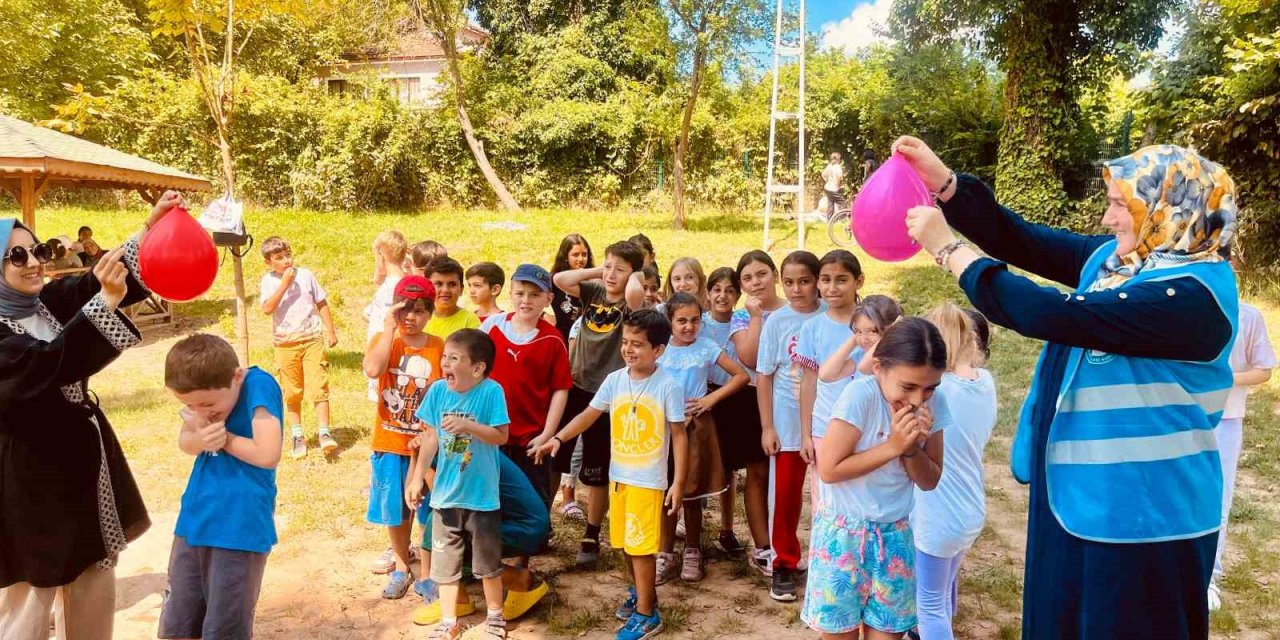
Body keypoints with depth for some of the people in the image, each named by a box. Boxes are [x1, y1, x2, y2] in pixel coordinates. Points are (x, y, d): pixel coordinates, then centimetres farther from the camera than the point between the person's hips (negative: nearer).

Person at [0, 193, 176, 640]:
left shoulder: (49, 301, 2)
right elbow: (48, 364, -34)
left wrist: (152, 227, -21)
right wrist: (106, 301, -45)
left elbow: (109, 276, -6)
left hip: (83, 455, 7)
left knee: (95, 584, 17)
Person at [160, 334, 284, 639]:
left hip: (240, 527, -7)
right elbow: (184, 443, 8)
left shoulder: (259, 385, -19)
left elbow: (267, 454, -24)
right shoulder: (205, 389, 0)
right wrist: (199, 437, -14)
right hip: (195, 521, 7)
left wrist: (224, 438, -11)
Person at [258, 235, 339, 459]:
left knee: (319, 387, -8)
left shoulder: (305, 275, 3)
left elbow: (321, 303, 9)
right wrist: (284, 284, -19)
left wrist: (330, 331, 6)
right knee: (292, 392, 9)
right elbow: (268, 308, -16)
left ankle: (324, 433, -5)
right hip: (285, 344, 0)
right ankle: (296, 435, 21)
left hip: (312, 340, 0)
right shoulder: (269, 281, -1)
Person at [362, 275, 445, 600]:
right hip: (390, 442, 1)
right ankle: (401, 566, 36)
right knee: (395, 509, 16)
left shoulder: (440, 347, -4)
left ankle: (426, 574, 23)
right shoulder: (383, 340, -4)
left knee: (428, 511, 7)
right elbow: (372, 370, -26)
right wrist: (389, 328, -22)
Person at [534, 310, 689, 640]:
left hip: (649, 480, -5)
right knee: (626, 542, 18)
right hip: (618, 476, 5)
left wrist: (678, 483, -11)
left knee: (641, 546, -1)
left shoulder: (668, 387, -14)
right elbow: (589, 415, 5)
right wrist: (558, 438, -9)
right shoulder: (614, 380, -2)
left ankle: (646, 614, 14)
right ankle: (638, 591, 41)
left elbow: (679, 435, -10)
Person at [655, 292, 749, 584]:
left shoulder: (706, 347, -4)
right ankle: (665, 556, 18)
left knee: (692, 493, 9)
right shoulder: (660, 348, -1)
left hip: (696, 425, -1)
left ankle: (692, 553, 25)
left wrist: (712, 398, -8)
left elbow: (741, 375, -3)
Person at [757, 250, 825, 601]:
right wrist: (767, 427, -3)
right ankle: (784, 564, 24)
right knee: (784, 496, 7)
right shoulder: (776, 321, -4)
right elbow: (765, 376, 0)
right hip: (787, 423, 0)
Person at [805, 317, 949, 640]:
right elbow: (828, 469, -20)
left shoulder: (934, 404, -7)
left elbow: (930, 482, 1)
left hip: (895, 535, 4)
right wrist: (893, 445, -21)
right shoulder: (860, 395, -22)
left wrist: (912, 447, -18)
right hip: (843, 532, -4)